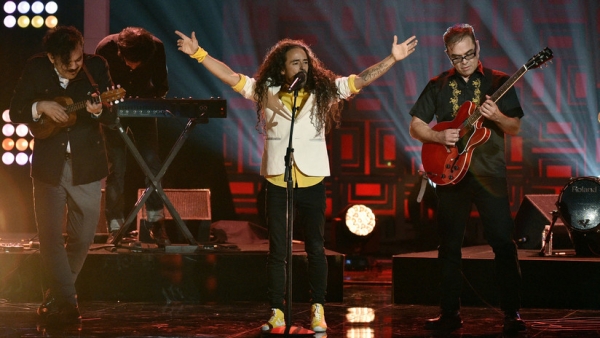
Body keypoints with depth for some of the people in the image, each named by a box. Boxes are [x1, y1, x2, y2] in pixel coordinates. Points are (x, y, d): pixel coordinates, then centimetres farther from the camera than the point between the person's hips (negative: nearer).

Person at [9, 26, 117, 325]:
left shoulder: (96, 67, -6)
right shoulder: (35, 69, -5)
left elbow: (112, 115, -6)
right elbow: (15, 112, -1)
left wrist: (98, 110, -29)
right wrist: (41, 107, -20)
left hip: (86, 164, 0)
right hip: (49, 165, 0)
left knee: (83, 236, 6)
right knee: (50, 236, -4)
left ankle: (55, 298, 26)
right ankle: (67, 302, 4)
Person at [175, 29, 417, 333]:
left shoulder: (324, 91, 3)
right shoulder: (265, 91, 2)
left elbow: (362, 79, -1)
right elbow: (230, 76, 0)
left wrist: (393, 58, -10)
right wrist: (198, 53, -7)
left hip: (312, 183, 0)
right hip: (277, 183, 0)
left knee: (315, 248, 6)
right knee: (277, 250, 6)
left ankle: (318, 310, 15)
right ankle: (276, 313, 10)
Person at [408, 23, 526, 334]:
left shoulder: (497, 82, 3)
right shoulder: (438, 86, 8)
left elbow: (515, 128, 2)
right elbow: (415, 126, 8)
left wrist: (497, 117, -19)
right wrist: (439, 136, -10)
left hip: (489, 173, -2)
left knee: (503, 243, -8)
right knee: (449, 246, 6)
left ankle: (512, 312, -3)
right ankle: (450, 313, 13)